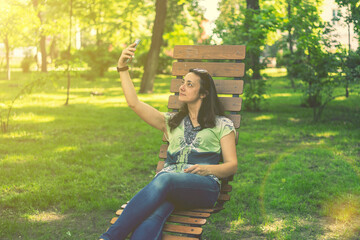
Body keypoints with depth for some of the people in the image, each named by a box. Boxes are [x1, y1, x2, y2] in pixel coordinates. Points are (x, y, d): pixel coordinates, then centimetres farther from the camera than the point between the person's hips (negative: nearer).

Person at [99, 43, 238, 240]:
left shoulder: (222, 124, 18)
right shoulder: (172, 122, 29)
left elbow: (232, 165, 10)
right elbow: (134, 104, 20)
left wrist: (207, 169, -10)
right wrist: (122, 68, 13)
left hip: (204, 186, -3)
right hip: (168, 185, 3)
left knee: (165, 179, -39)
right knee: (154, 213, -36)